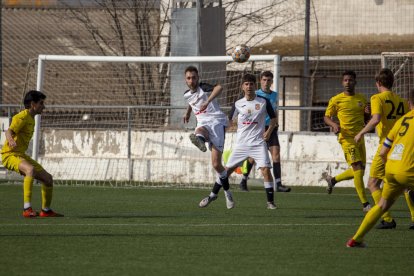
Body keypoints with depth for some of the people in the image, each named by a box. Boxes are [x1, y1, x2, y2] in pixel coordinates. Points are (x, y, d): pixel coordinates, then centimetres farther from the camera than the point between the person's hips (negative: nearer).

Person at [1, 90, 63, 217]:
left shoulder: (31, 119, 16)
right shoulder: (22, 117, -13)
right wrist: (11, 140, -47)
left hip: (21, 154, 10)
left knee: (48, 178, 10)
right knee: (31, 169, -38)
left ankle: (46, 210, 28)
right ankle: (27, 209, -46)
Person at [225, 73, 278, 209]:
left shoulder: (264, 101, -1)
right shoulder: (238, 104, 3)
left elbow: (273, 119, 9)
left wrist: (269, 131, -4)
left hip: (258, 143, -2)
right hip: (241, 144, 2)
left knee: (265, 169, -16)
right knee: (227, 169, 2)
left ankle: (270, 202, -9)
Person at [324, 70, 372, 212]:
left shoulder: (362, 98, 11)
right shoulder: (336, 100, -2)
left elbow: (366, 119, 20)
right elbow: (326, 117, 5)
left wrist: (368, 112, -4)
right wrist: (334, 124, -16)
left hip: (360, 137, 6)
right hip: (347, 138, -6)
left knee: (359, 171, 11)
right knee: (358, 169, -14)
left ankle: (332, 180, 34)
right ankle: (365, 204, -11)